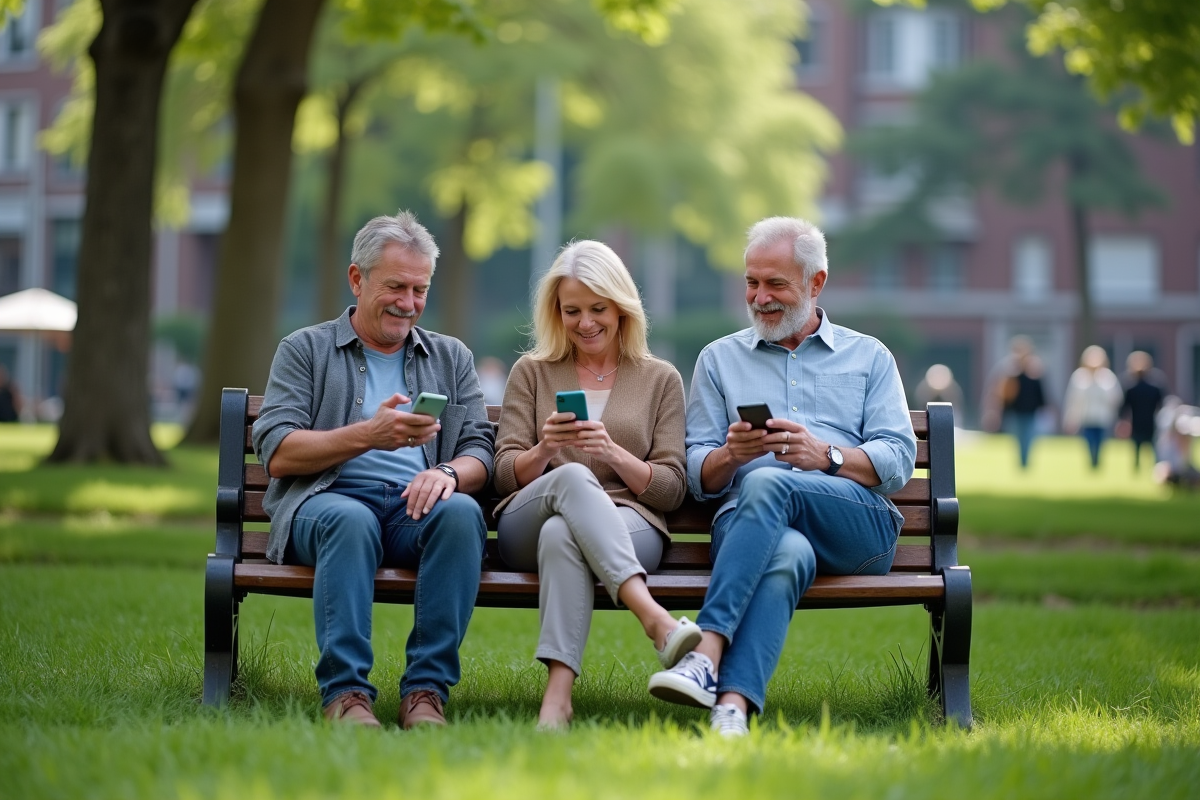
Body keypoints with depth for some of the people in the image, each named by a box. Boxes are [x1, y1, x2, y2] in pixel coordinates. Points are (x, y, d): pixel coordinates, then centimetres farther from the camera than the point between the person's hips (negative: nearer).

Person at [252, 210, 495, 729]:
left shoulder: (451, 358, 24)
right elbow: (276, 453, 1)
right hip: (328, 500, -2)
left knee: (461, 511, -33)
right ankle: (345, 692, -37)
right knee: (351, 520, -38)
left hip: (417, 508, 2)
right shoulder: (306, 350, 15)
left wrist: (449, 472, -13)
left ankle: (428, 689, -33)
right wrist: (367, 435, -13)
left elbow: (479, 453, 12)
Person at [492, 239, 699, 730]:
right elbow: (505, 474, 11)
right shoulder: (531, 373, 18)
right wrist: (544, 451, -11)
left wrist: (615, 454, -11)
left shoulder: (660, 380, 16)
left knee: (561, 535, -38)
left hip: (627, 528, -1)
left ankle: (559, 693, -53)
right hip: (526, 528, 1)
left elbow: (672, 490, 8)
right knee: (573, 477, -37)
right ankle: (651, 615, -55)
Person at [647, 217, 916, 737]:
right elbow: (698, 477, 15)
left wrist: (826, 455, -11)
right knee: (786, 553, -39)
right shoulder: (719, 359, 24)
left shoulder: (870, 358, 21)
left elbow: (898, 462, 7)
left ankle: (707, 655, -47)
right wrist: (730, 455, -9)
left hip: (857, 526, 0)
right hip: (746, 522, 0)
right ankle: (731, 706, -57)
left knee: (768, 484, -35)